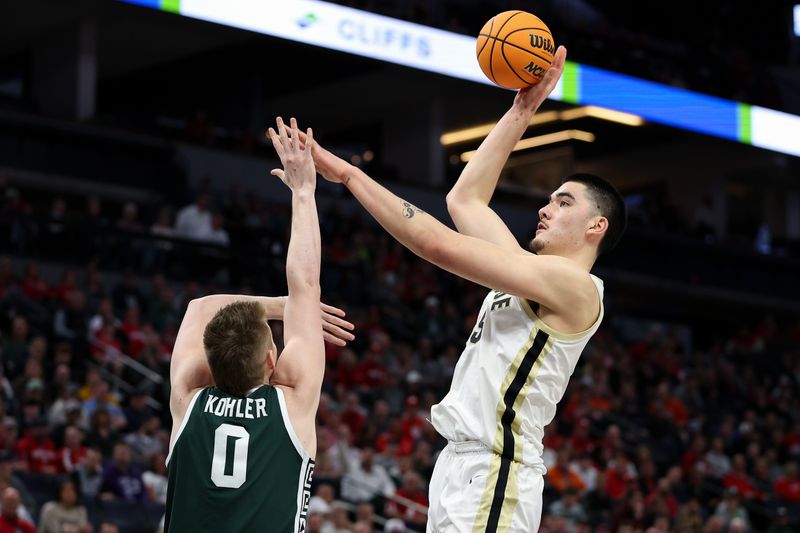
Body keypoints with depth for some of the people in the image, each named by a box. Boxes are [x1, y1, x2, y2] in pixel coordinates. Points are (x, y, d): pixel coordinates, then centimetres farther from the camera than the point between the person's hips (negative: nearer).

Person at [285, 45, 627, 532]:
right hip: (461, 461, 9)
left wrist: (347, 173, -10)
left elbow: (439, 245, -14)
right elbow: (465, 201, 26)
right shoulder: (536, 273, 17)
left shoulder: (575, 287, -9)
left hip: (493, 476, -9)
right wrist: (522, 111, 25)